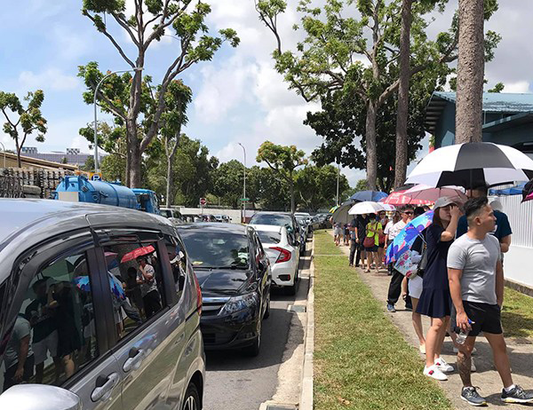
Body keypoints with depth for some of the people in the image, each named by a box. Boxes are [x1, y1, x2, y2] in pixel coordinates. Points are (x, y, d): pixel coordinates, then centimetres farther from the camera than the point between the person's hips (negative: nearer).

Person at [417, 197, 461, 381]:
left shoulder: (451, 230, 12)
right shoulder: (433, 229, -12)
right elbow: (448, 235, -31)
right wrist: (455, 216, -18)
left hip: (448, 282, 8)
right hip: (435, 283, -8)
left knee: (446, 321, 14)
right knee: (437, 323, -7)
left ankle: (437, 358, 28)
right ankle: (429, 366, 2)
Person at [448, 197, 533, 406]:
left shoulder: (493, 242, 6)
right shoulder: (460, 246, -17)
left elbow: (498, 271, 18)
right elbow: (454, 280, -19)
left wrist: (499, 300, 17)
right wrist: (460, 312, -21)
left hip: (490, 305, 8)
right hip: (470, 304, -7)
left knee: (500, 346, 15)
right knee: (466, 348, 5)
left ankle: (509, 390, 28)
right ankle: (467, 389, 22)